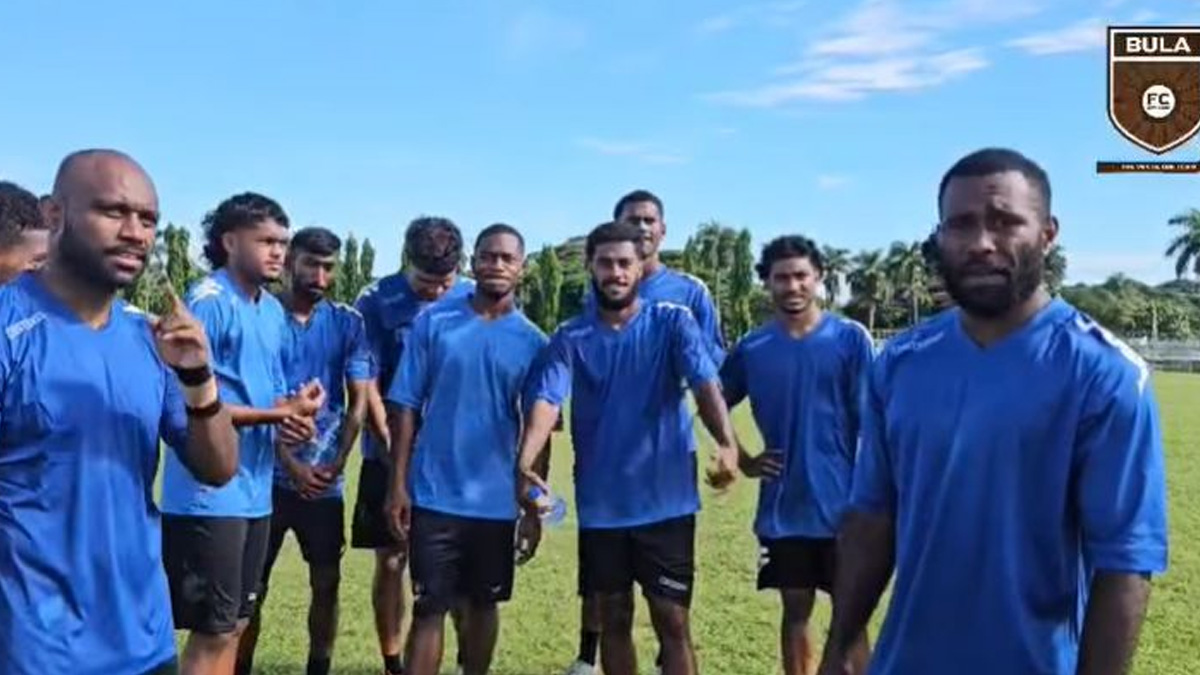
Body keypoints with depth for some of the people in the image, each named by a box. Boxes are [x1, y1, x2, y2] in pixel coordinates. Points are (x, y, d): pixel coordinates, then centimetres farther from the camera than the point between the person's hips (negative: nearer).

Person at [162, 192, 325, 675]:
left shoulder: (273, 310, 12)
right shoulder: (208, 301, -13)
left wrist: (292, 417, -5)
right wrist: (282, 413, -15)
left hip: (256, 490, 8)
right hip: (209, 494, -8)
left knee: (236, 623, 17)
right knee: (213, 632, 0)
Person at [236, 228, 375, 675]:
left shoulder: (348, 323, 3)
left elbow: (359, 400, 3)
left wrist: (336, 463, -8)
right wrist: (291, 464, -12)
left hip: (325, 480, 2)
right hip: (268, 475, -2)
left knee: (327, 582, 9)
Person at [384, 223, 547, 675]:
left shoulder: (533, 341, 0)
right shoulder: (434, 321, -3)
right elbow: (404, 405, -2)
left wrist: (534, 504, 2)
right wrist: (398, 483, -7)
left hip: (498, 500, 2)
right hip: (434, 494, -2)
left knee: (483, 603, 16)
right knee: (429, 608, 3)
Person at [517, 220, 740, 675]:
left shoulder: (673, 323, -4)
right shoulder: (570, 338, 1)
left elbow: (705, 383, -19)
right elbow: (547, 400, -14)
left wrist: (727, 444, -38)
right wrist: (525, 463, -33)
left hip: (665, 500, -2)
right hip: (600, 504, 2)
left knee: (672, 621, 4)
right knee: (613, 619, 15)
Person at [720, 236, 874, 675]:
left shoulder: (851, 339, -5)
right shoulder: (751, 349, 2)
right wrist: (744, 461, 5)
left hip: (842, 504, -2)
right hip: (783, 508, 2)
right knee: (795, 611, 13)